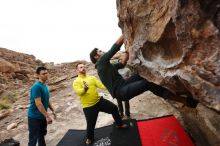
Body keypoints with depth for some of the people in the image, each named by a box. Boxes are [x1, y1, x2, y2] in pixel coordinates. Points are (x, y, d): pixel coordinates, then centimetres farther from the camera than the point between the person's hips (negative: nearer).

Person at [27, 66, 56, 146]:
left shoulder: (45, 86, 4)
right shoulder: (36, 86, -23)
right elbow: (38, 104, -27)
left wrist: (52, 110, 15)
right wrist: (47, 116, -24)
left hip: (42, 116, 8)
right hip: (34, 117, -8)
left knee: (42, 135, 23)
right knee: (33, 138, 7)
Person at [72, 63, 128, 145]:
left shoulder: (92, 77, 7)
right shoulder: (76, 82, -5)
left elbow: (101, 85, -2)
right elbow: (79, 92, -21)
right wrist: (84, 89, -42)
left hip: (99, 101, 5)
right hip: (88, 106, -4)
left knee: (114, 108, 9)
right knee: (91, 124, 5)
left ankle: (119, 124, 34)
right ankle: (89, 138, 38)